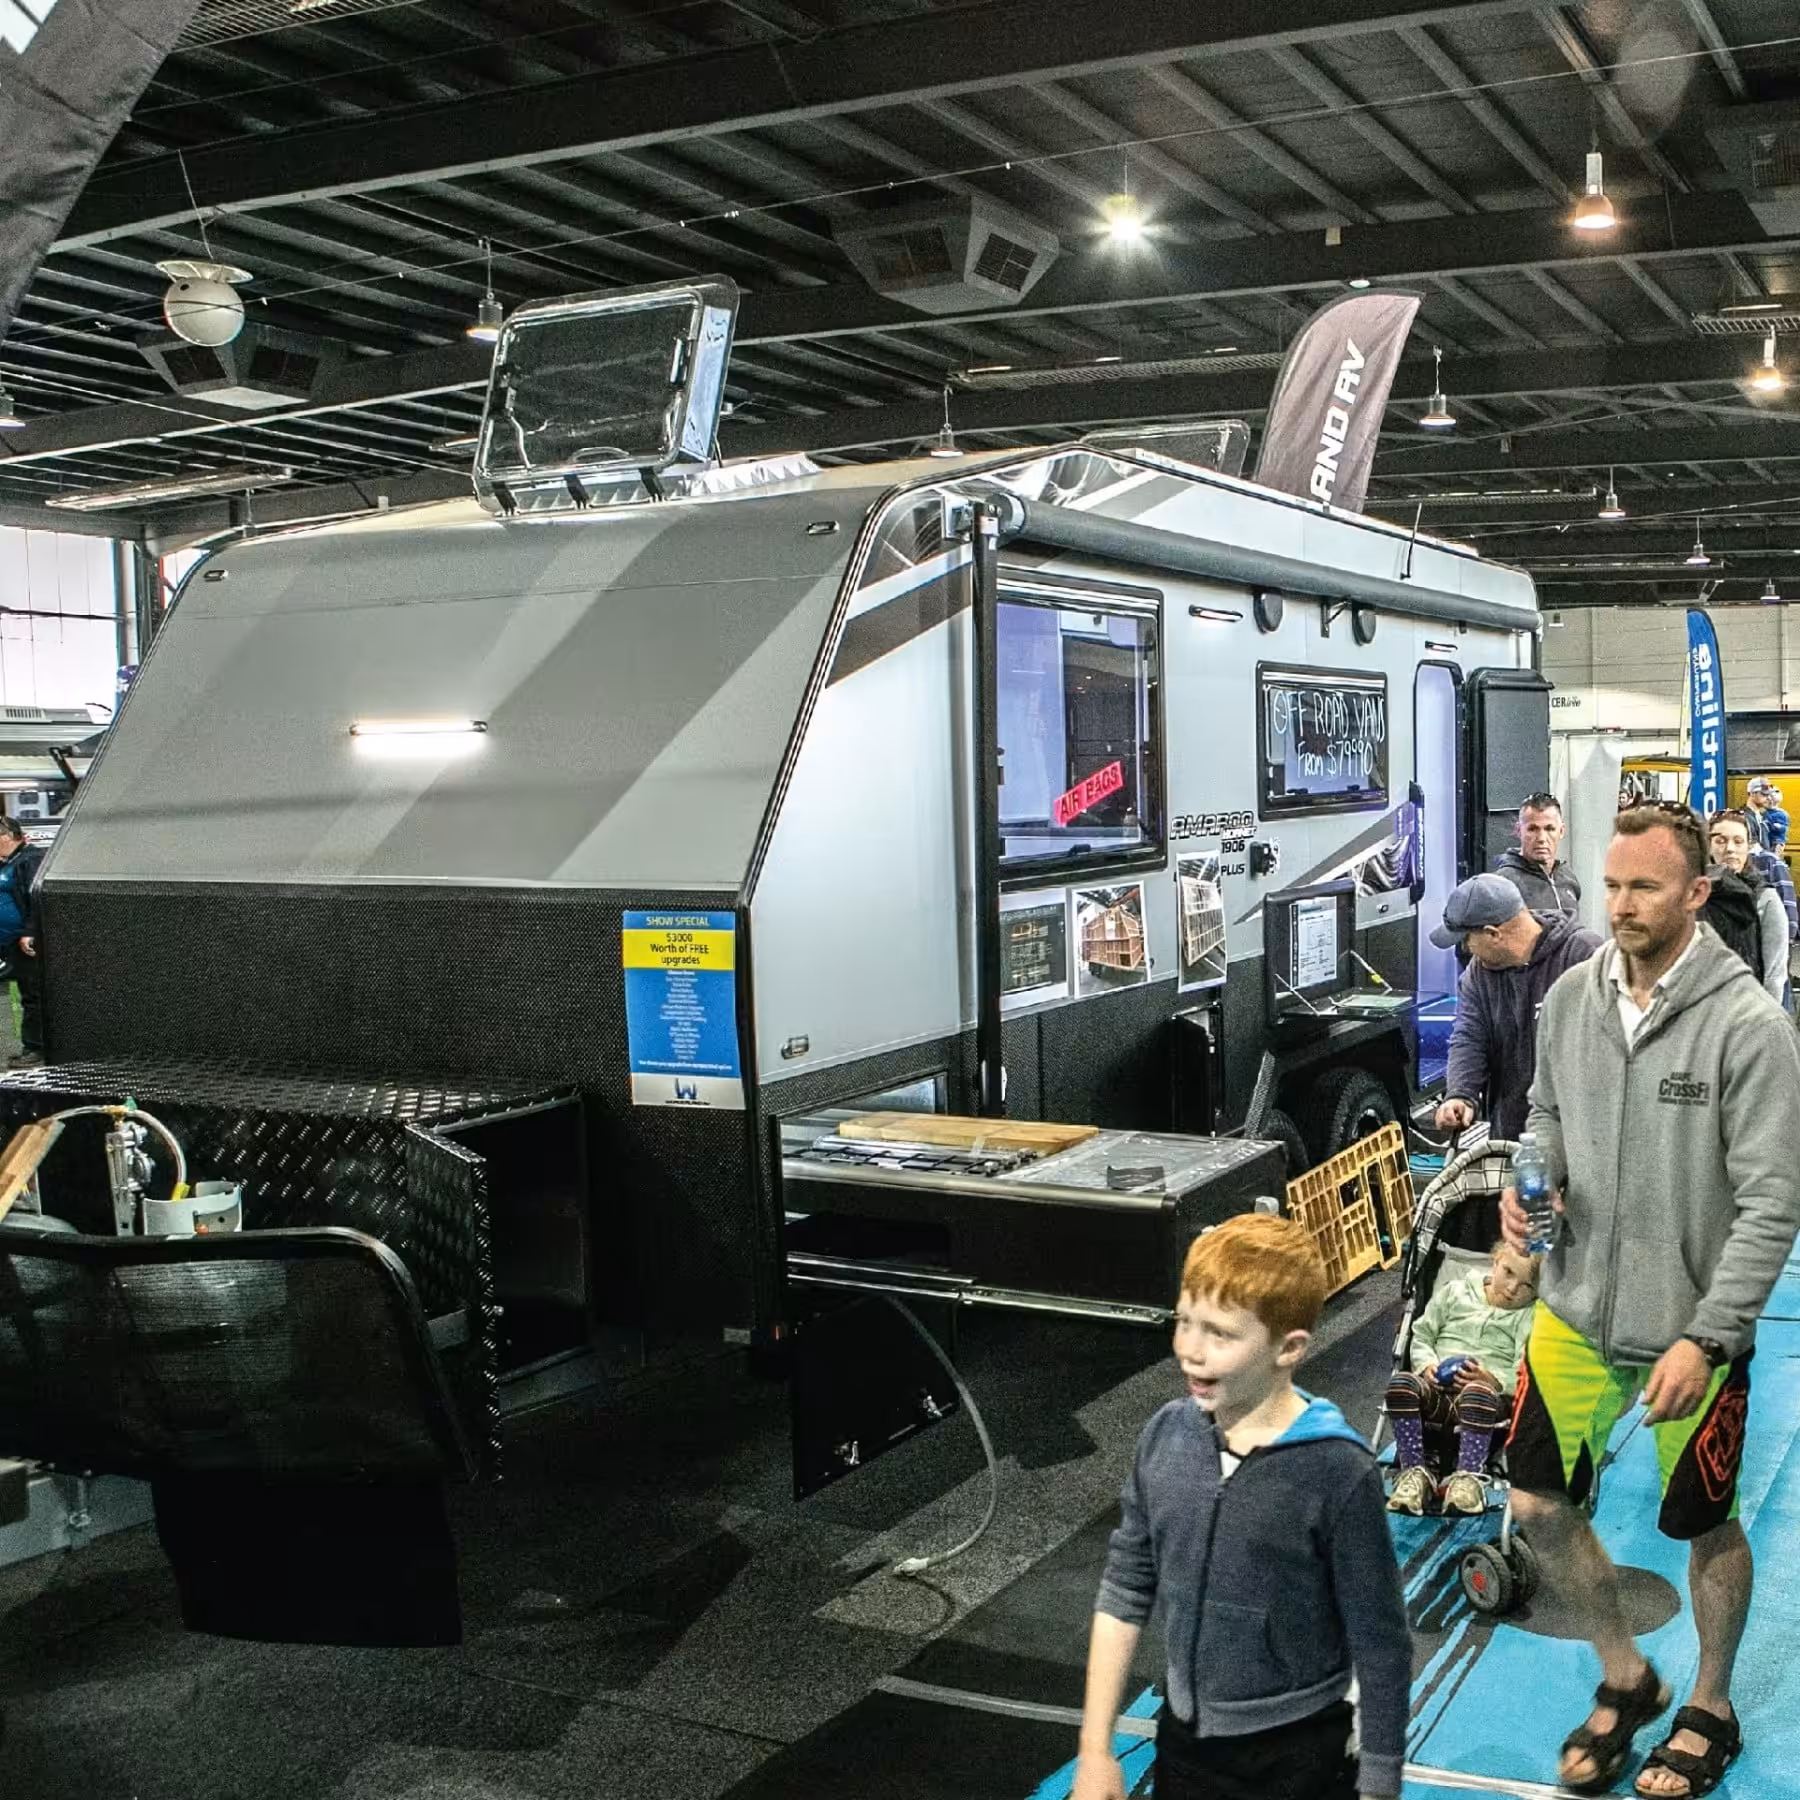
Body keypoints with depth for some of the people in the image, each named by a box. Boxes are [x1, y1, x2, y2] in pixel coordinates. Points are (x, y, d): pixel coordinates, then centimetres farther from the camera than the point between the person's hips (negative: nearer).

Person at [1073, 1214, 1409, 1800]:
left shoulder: (1338, 1473, -22)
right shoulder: (1167, 1434, -9)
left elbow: (1381, 1648, -13)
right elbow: (1125, 1592, 1)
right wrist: (1095, 1749, 2)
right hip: (1183, 1739, 4)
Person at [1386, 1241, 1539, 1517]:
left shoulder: (1531, 1317, 9)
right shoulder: (1456, 1292, 17)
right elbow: (1421, 1334, 20)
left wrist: (1492, 1379, -20)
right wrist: (1427, 1365, -1)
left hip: (1489, 1393, -3)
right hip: (1438, 1389, 3)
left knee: (1477, 1394, -41)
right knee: (1402, 1382, -32)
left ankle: (1466, 1477, -29)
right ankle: (1415, 1473, -23)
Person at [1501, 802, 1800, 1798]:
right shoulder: (1571, 995, -3)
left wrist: (1705, 1339, -21)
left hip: (1694, 1328, -5)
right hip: (1576, 1308, 5)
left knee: (1707, 1527, 15)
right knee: (1537, 1505, 10)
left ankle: (1710, 1711, 40)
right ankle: (1625, 1679, 36)